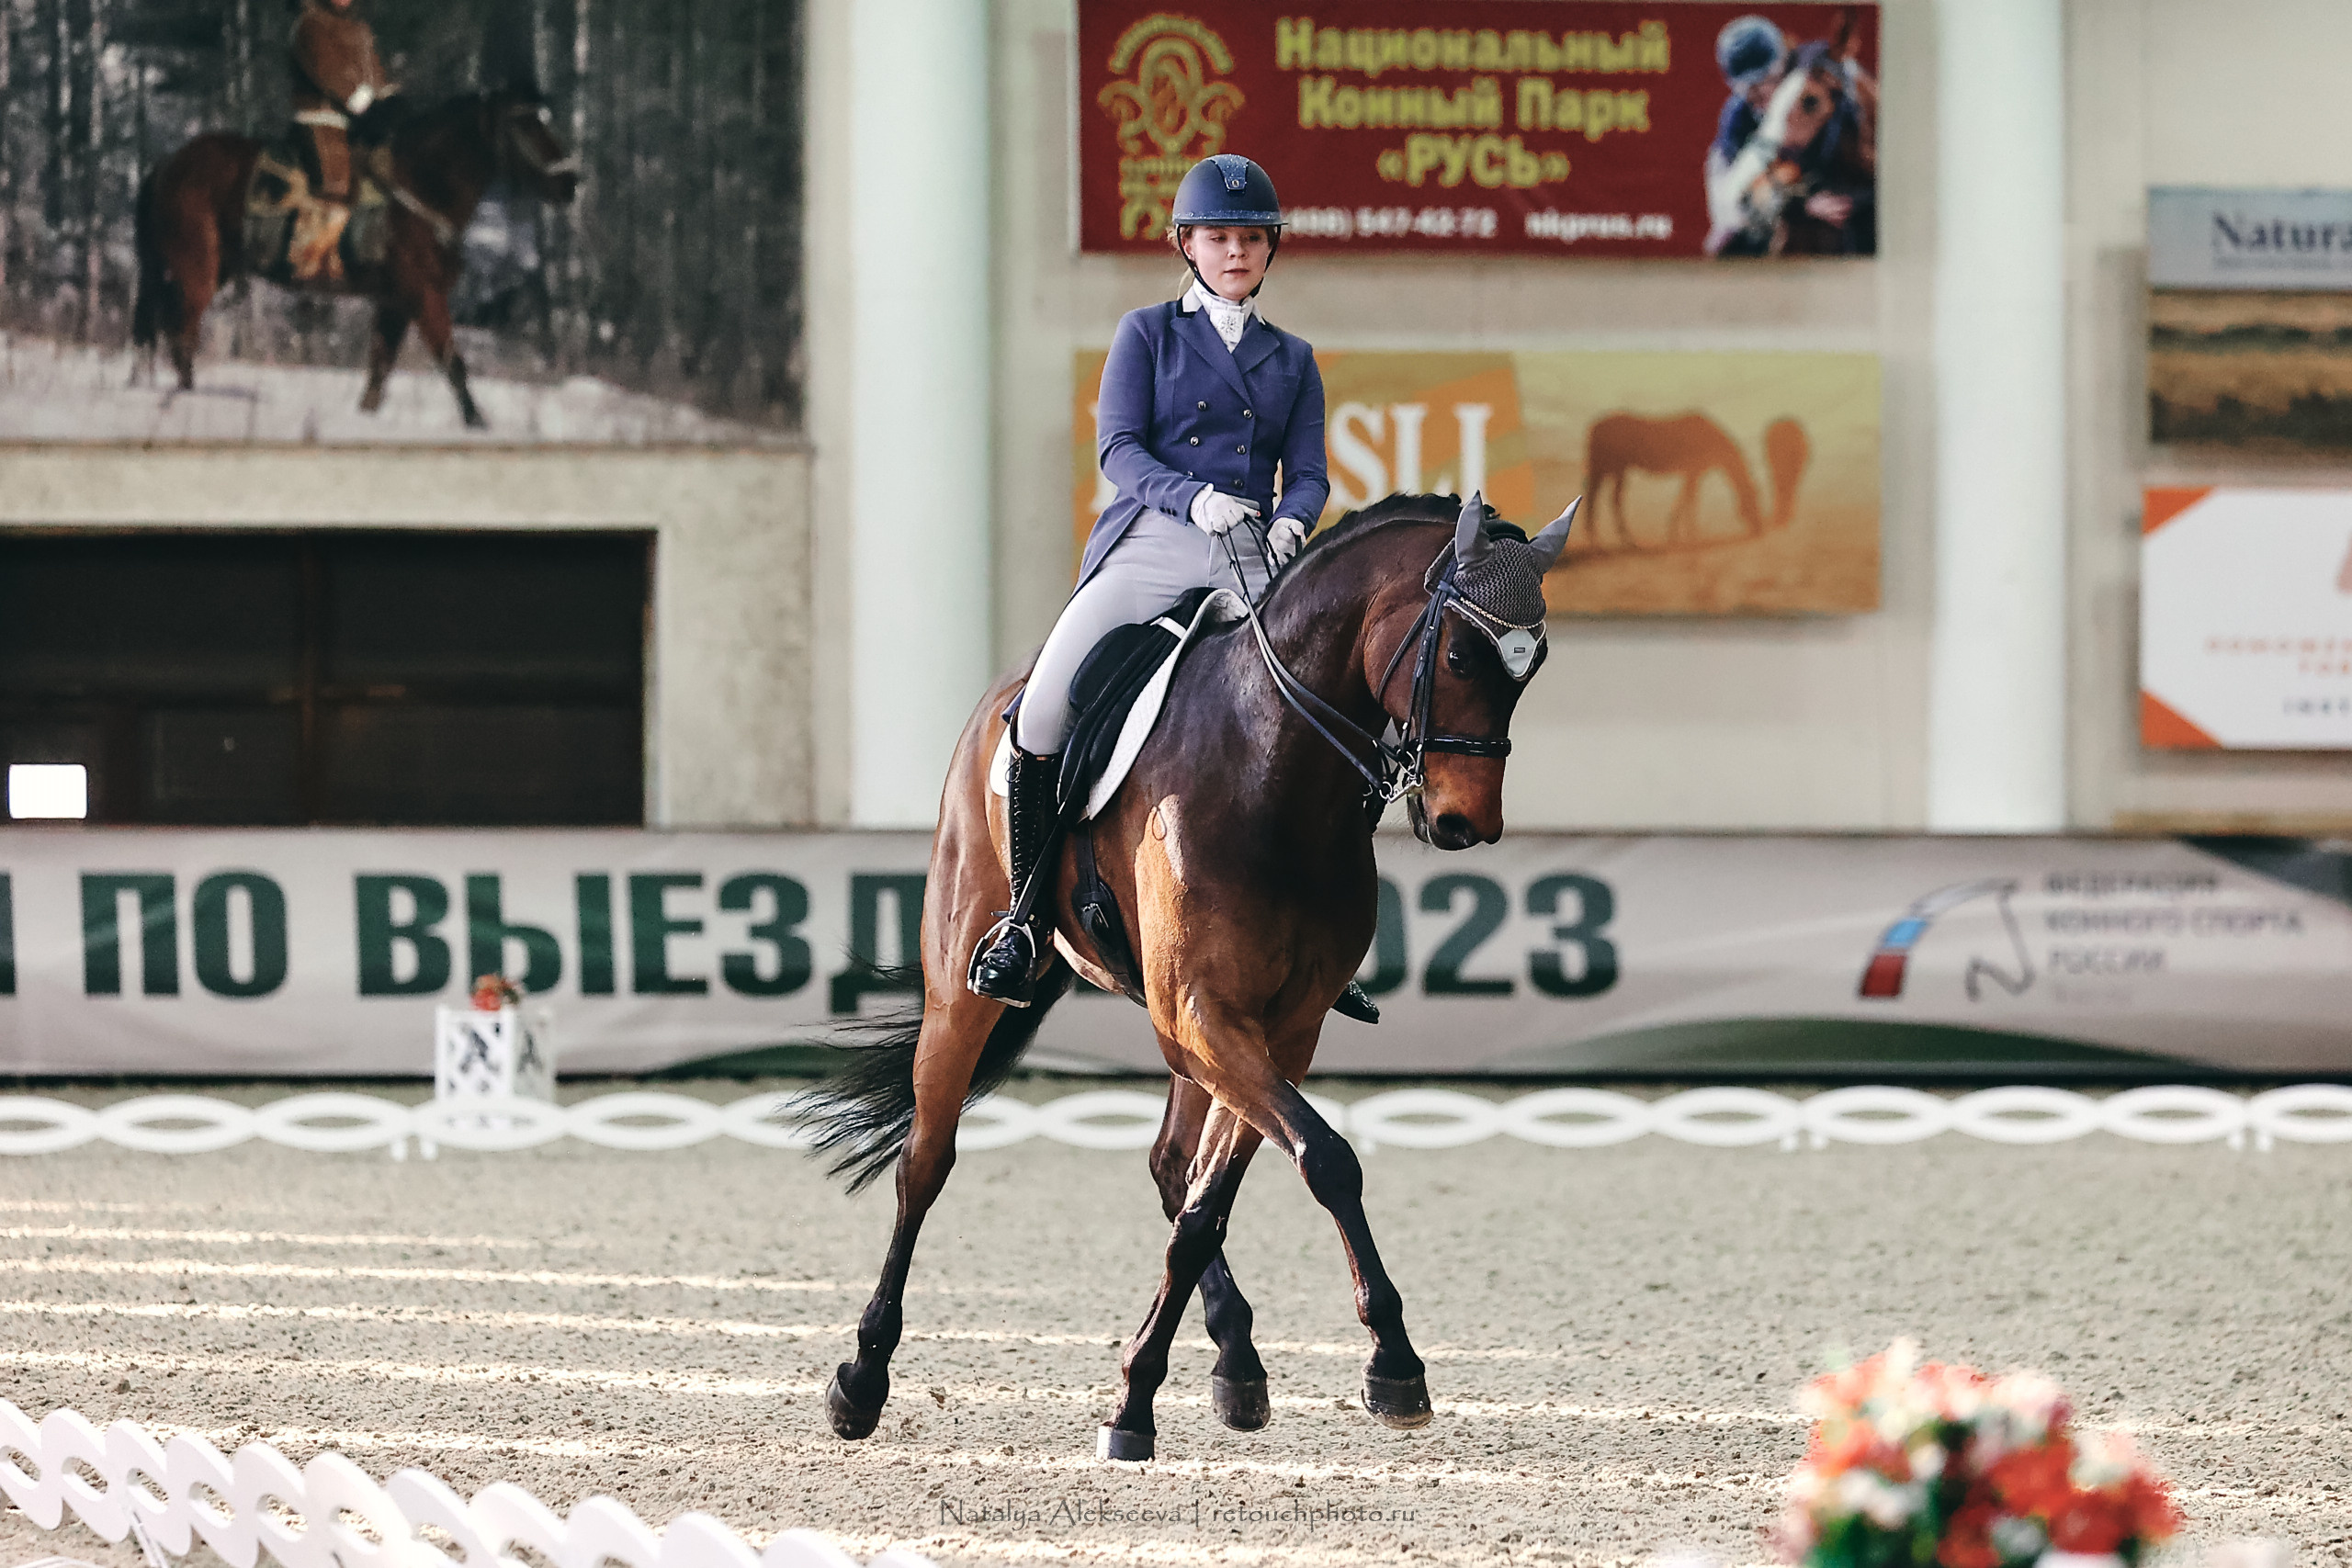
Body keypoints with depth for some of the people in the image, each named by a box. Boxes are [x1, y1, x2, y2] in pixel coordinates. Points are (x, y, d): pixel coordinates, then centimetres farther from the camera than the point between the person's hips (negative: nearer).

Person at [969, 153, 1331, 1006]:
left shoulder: (1292, 360, 20)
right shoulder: (1148, 334, 11)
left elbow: (1307, 474, 12)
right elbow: (1118, 447, -1)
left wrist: (1291, 521, -12)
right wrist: (1192, 497, -20)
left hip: (1252, 562, 2)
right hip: (1151, 543, -2)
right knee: (1042, 713, -22)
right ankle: (1029, 913, -6)